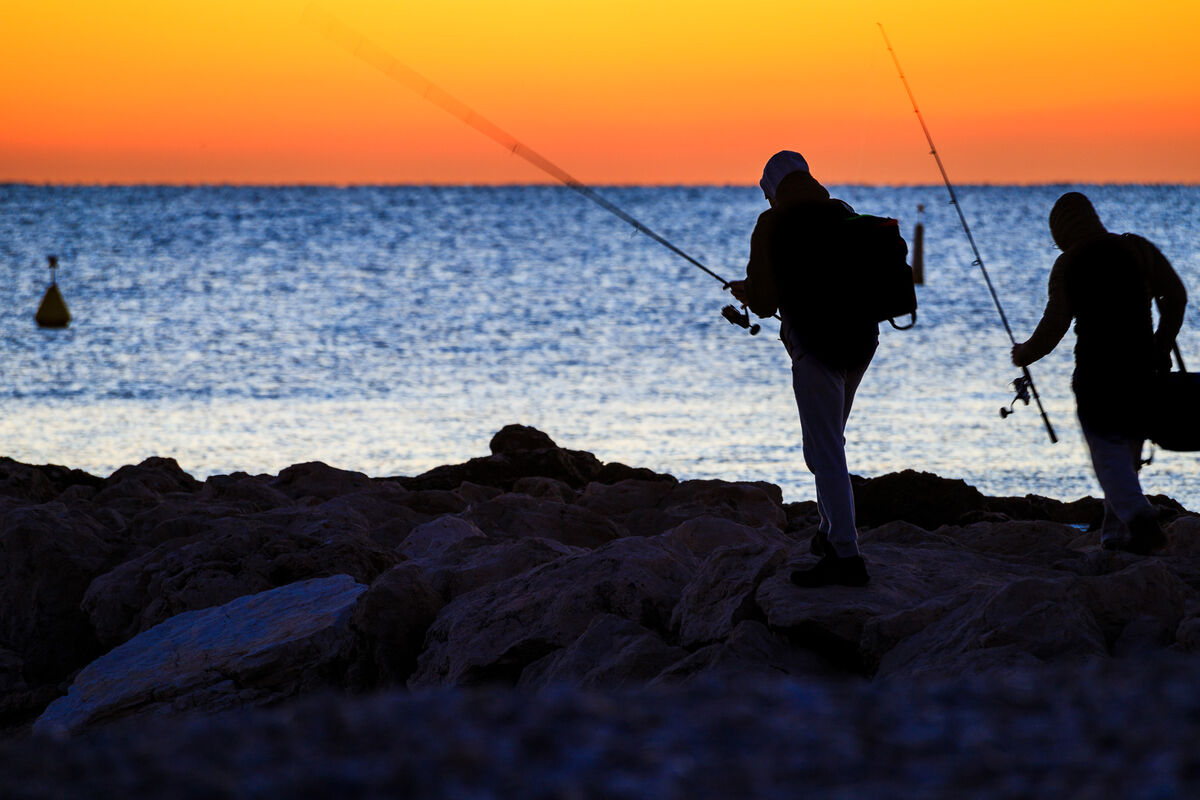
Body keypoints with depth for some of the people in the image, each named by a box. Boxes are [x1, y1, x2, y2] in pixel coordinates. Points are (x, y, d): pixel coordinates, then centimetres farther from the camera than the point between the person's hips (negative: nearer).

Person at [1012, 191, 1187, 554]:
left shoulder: (1067, 265, -3)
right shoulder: (1135, 248, 4)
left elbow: (1053, 326, -1)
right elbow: (1175, 296, 3)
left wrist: (1024, 354, 17)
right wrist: (1163, 346, 13)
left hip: (1095, 371, -3)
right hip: (1142, 368, 4)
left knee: (1109, 456, -4)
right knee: (1127, 452, 15)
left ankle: (1140, 517, -27)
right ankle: (1116, 532, 17)